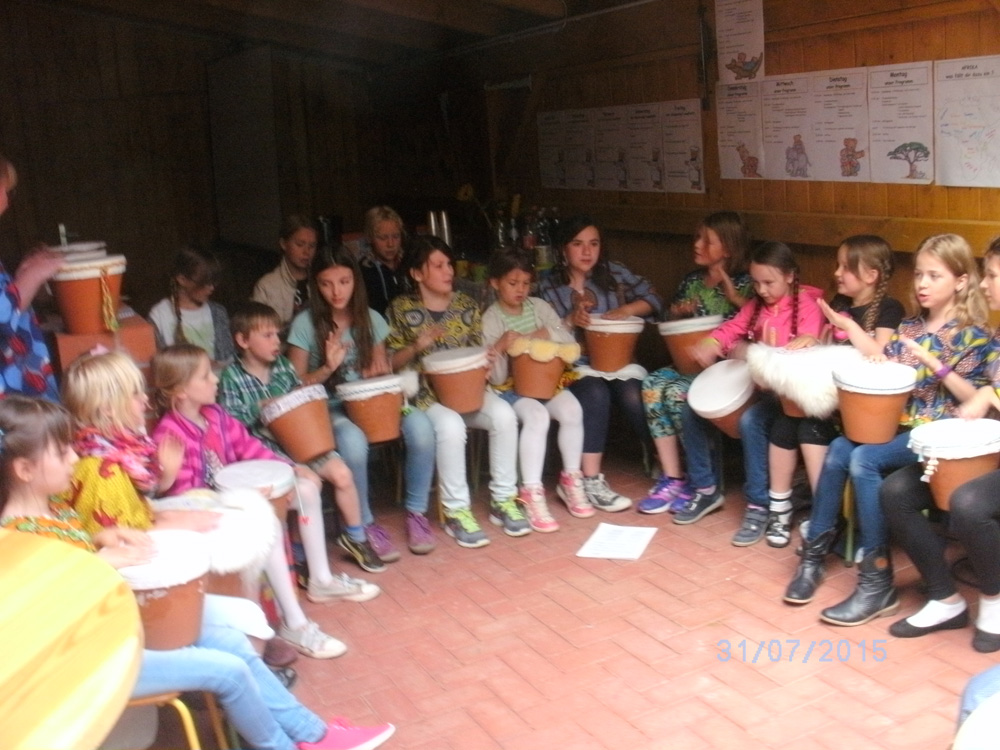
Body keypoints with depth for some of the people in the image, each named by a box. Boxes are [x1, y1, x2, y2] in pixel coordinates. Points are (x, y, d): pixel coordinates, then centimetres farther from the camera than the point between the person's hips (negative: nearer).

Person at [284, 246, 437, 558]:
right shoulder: (305, 324, -4)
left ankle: (416, 512, -7)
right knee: (353, 441, -38)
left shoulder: (371, 319, 6)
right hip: (329, 409, -3)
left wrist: (381, 371, -8)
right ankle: (365, 525, -14)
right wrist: (327, 368, -20)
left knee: (419, 426, -27)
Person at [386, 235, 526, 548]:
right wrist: (417, 346, -19)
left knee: (504, 414, -26)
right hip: (424, 391, -3)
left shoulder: (466, 305, 9)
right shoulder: (401, 308, 0)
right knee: (450, 425, -35)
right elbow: (390, 363, 0)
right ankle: (456, 512, -20)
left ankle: (503, 501, -12)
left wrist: (484, 359, -7)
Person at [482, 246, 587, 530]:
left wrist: (549, 333, -16)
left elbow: (570, 343, 3)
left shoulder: (539, 306, 6)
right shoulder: (490, 319, -6)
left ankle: (572, 479, -6)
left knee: (572, 409, -25)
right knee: (537, 416, -33)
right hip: (511, 388, -4)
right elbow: (496, 377, -11)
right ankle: (531, 493, -26)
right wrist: (501, 347, -29)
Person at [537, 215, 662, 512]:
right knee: (596, 393, -34)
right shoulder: (548, 287, 6)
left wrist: (625, 310, -14)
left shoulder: (614, 273, 9)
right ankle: (591, 481, -32)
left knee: (634, 396, -30)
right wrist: (570, 321, -17)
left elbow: (652, 299, 4)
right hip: (575, 365, -1)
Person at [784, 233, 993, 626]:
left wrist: (936, 365, -20)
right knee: (839, 450, -22)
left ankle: (878, 583, -24)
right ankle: (814, 554, -12)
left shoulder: (972, 336, -1)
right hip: (896, 421, 6)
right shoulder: (909, 327, 16)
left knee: (864, 460, -30)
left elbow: (976, 400, -9)